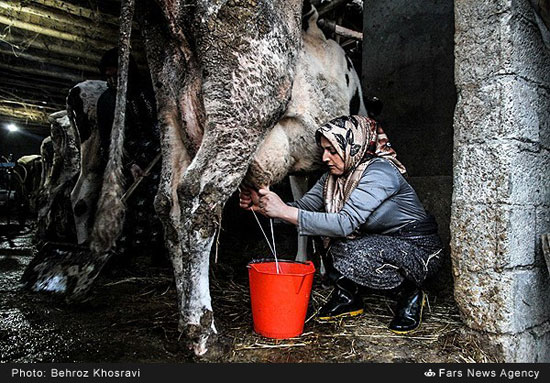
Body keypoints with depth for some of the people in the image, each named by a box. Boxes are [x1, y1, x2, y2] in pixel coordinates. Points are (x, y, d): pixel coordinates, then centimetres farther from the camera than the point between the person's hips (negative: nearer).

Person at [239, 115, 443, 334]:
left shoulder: (380, 172, -25)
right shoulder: (334, 177, -1)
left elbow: (346, 223, -36)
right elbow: (304, 206, -6)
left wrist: (285, 211, -38)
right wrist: (263, 206, -22)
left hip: (420, 250, -7)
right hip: (381, 244, 7)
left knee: (353, 254, -33)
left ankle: (410, 293, -3)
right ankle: (346, 296, 3)